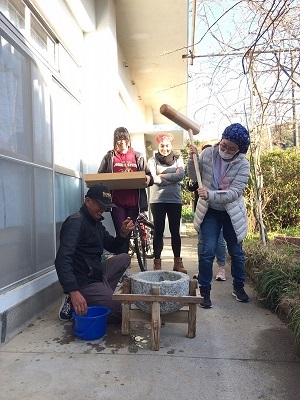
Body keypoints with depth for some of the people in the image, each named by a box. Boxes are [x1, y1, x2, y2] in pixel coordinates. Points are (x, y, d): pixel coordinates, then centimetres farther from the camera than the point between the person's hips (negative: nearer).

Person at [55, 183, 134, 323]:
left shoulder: (96, 223, 12)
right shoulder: (76, 222, -18)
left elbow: (114, 248, 17)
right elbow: (62, 259, -30)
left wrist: (123, 233, -4)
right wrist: (74, 292, -40)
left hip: (97, 274, 9)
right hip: (84, 283, -9)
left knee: (124, 258, 11)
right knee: (120, 314, -9)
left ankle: (103, 295, 4)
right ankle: (74, 306, -2)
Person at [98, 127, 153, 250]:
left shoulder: (138, 156, 11)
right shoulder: (109, 157, 8)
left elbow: (148, 175, 11)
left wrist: (148, 179, -13)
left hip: (133, 202, 2)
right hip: (117, 202, -2)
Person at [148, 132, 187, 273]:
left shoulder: (178, 160, 13)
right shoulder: (152, 160, 8)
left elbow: (181, 175, -6)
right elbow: (154, 179, -9)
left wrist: (163, 176, -10)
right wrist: (172, 178, -8)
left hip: (175, 199, 2)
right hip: (157, 199, -1)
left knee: (175, 231, 6)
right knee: (158, 231, 3)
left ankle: (177, 262, 15)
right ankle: (157, 262, 10)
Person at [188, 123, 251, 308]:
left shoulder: (243, 164, -15)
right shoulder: (208, 153, -10)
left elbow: (235, 193, -24)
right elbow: (194, 177, 1)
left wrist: (210, 195, -38)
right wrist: (192, 159, -17)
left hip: (232, 213, 0)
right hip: (210, 211, 0)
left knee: (237, 252, 12)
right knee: (207, 251, -9)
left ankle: (239, 287, 34)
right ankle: (205, 290, 8)